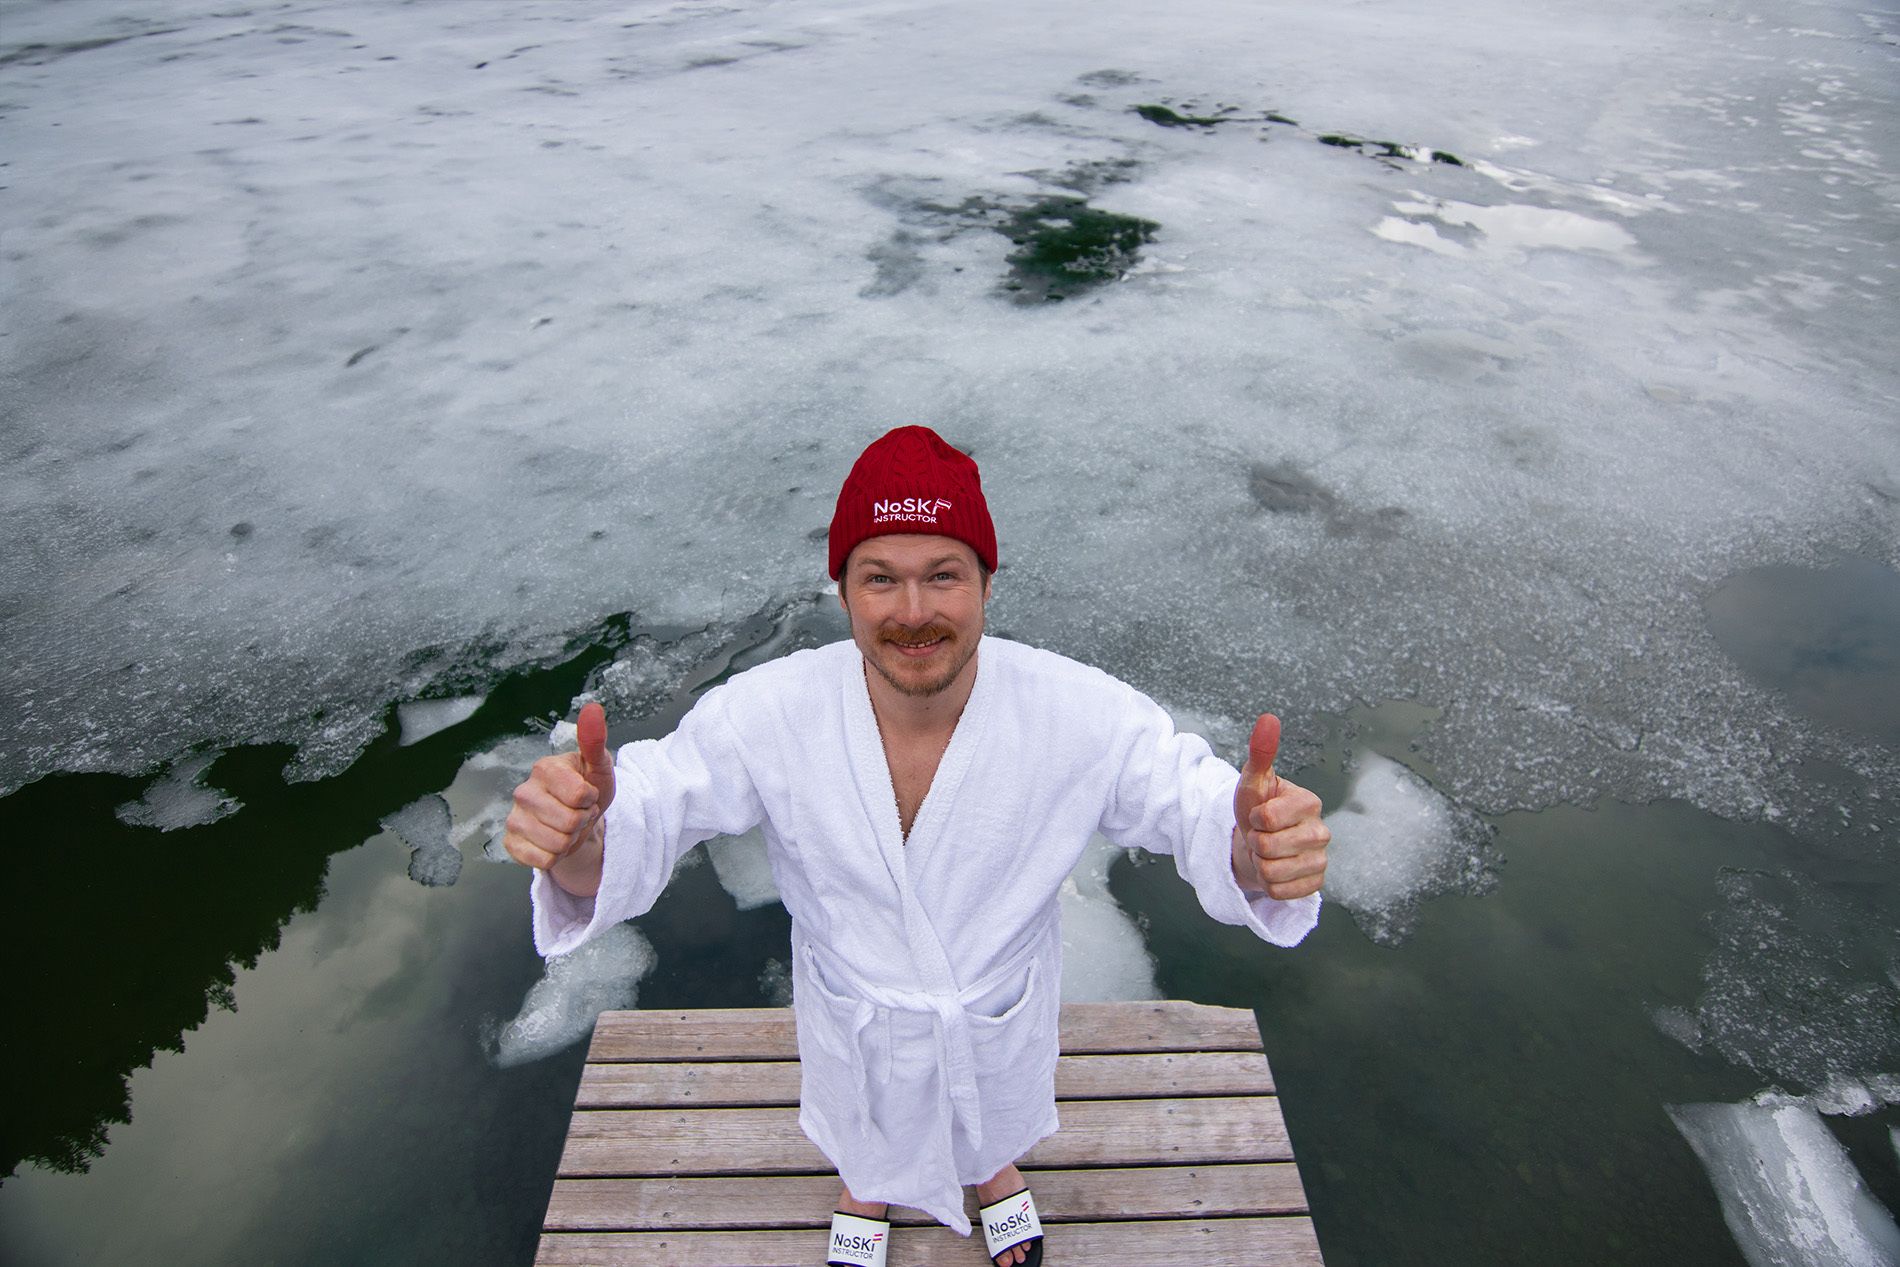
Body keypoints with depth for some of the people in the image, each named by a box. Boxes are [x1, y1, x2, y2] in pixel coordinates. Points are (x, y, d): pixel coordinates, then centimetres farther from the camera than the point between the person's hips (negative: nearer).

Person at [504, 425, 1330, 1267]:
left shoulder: (1081, 715, -33)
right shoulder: (765, 715, -32)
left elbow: (1188, 801, -27)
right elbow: (653, 807, -27)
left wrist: (1252, 849, -52)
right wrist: (579, 844, -53)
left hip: (1002, 1008, 0)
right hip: (850, 1011, 0)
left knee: (994, 1118, 36)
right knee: (864, 1123, 35)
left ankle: (995, 1170, 75)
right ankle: (866, 1187, 74)